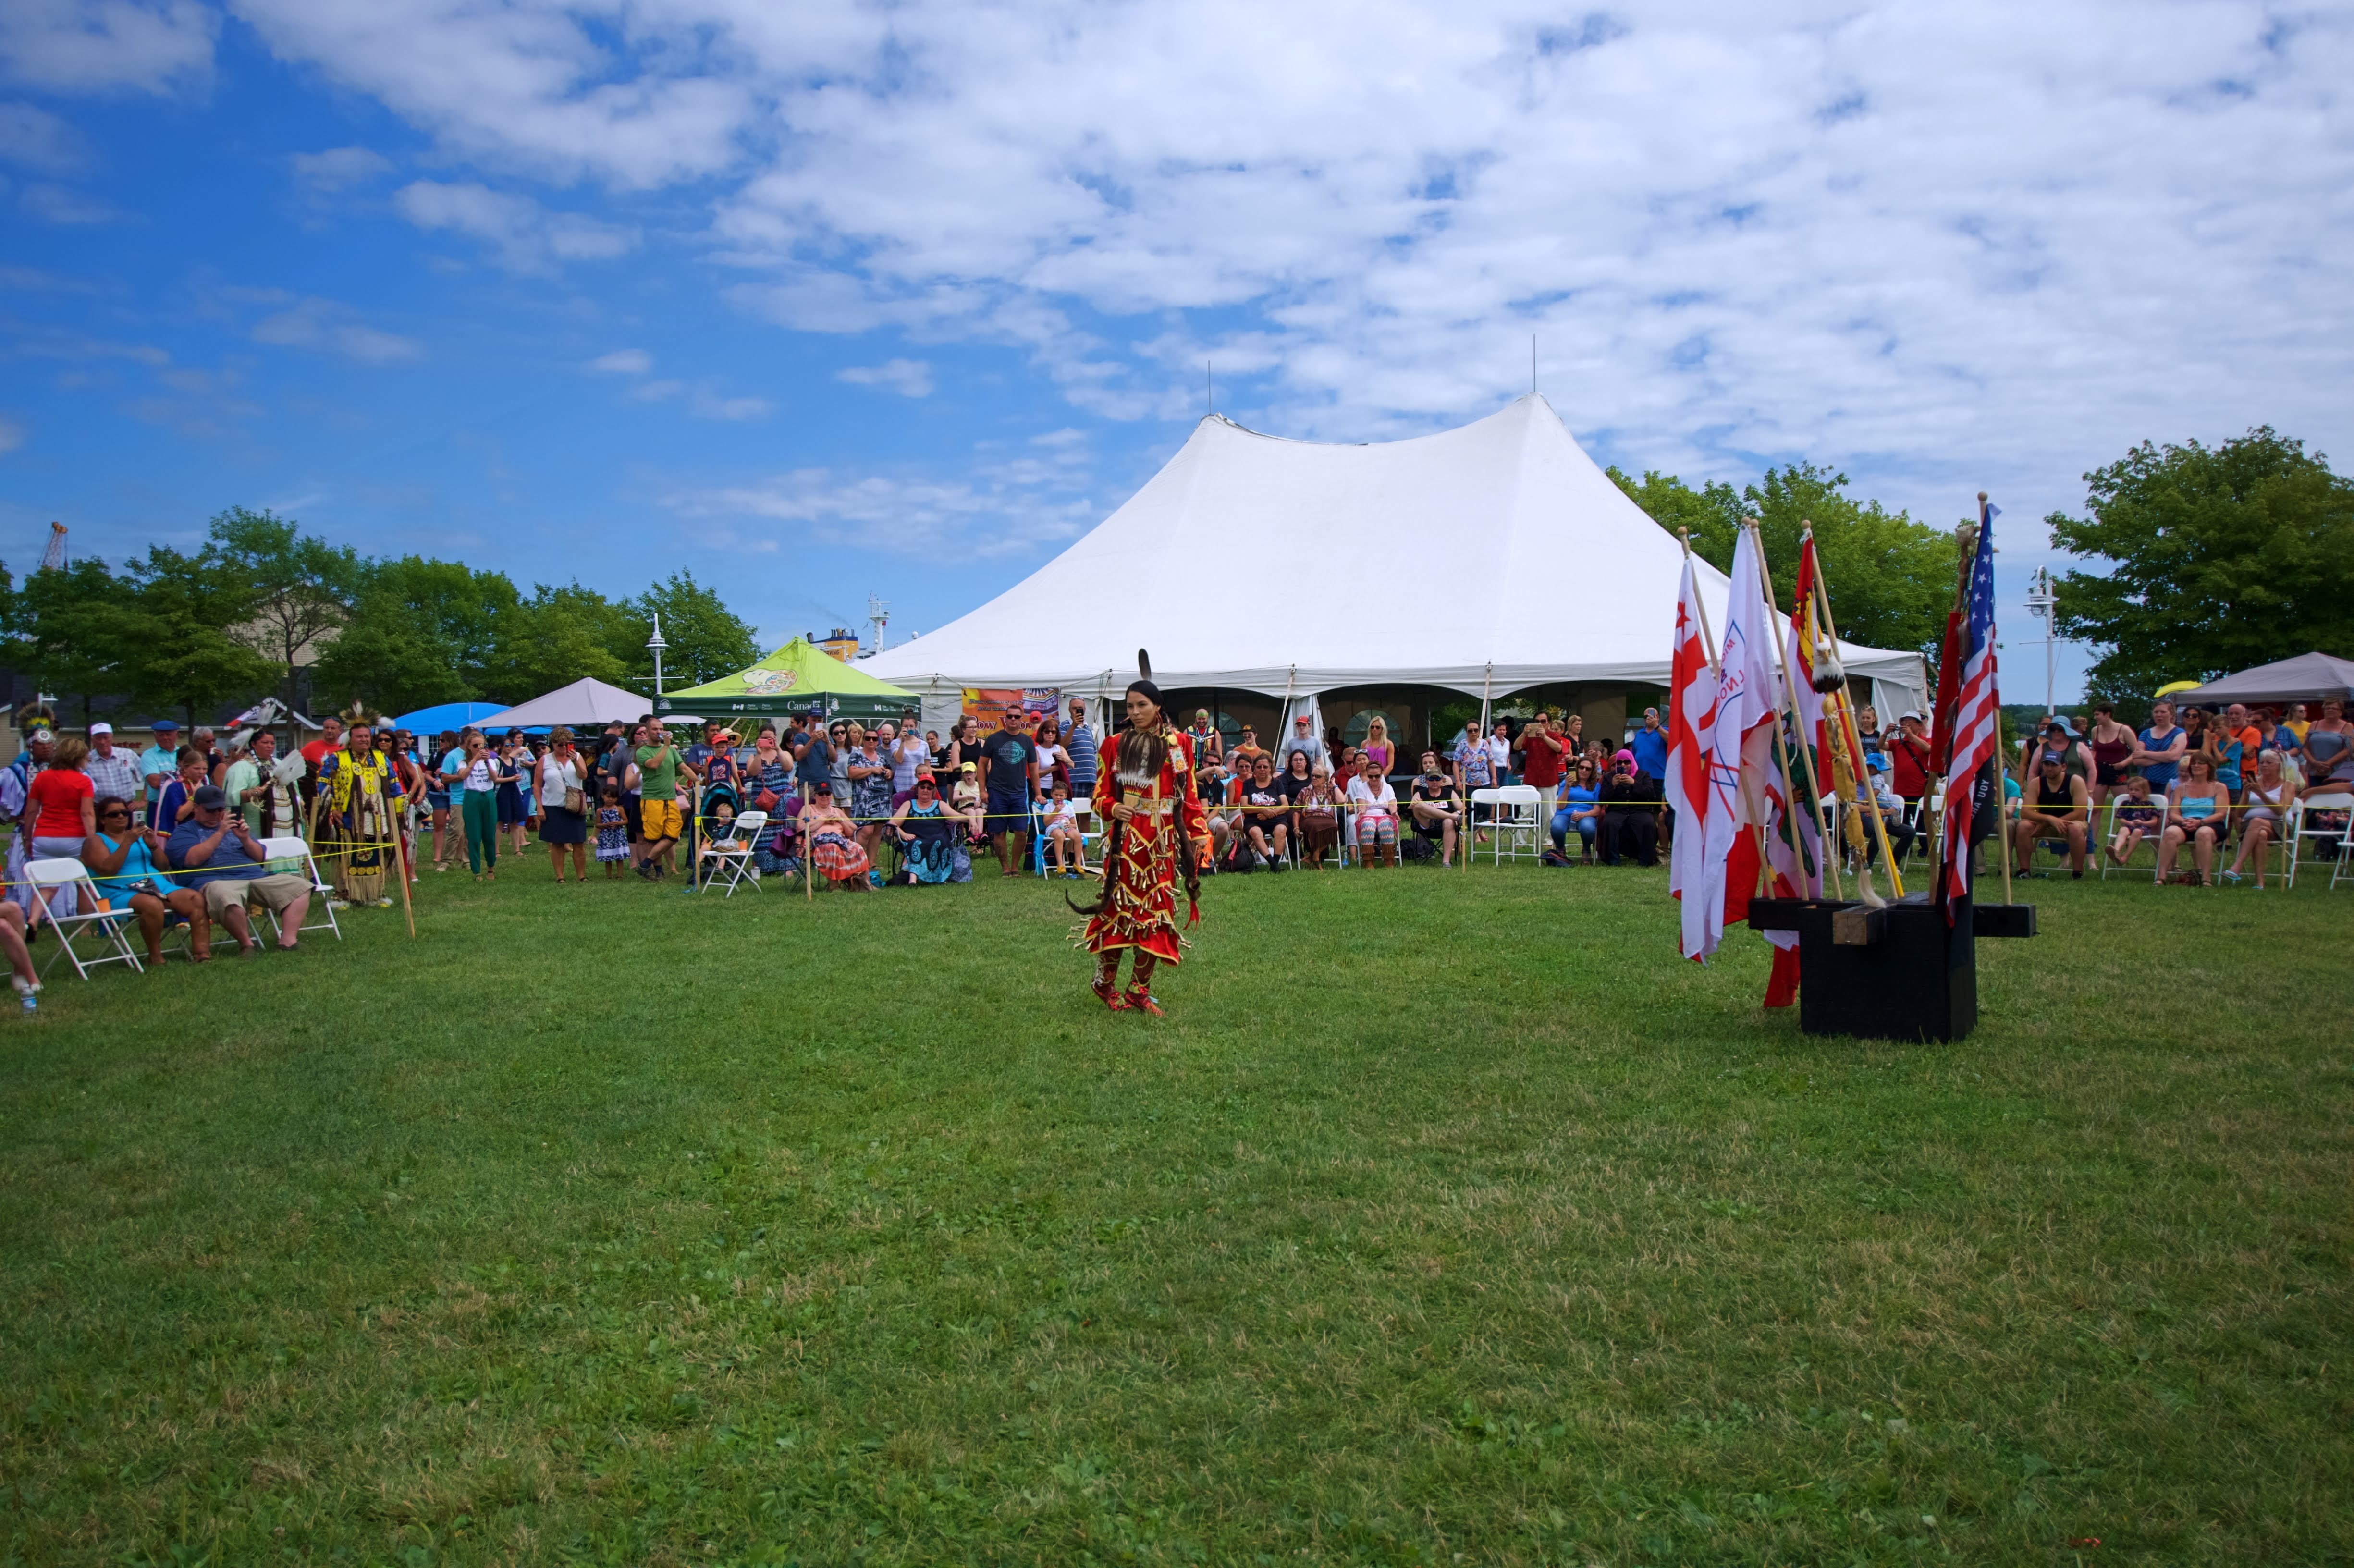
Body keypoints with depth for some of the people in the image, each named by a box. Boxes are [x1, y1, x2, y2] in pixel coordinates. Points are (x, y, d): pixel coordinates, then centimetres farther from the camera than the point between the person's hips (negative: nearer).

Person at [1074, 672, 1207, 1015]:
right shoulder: (1115, 745, 6)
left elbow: (1190, 795, 10)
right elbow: (1100, 794, 5)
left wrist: (1199, 835, 3)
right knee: (1118, 909, -3)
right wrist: (1112, 809, -17)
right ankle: (1105, 982, 15)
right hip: (1125, 839, -1)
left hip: (1163, 843, 2)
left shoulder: (1179, 744, 8)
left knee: (1156, 914, 2)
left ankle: (1139, 990, 13)